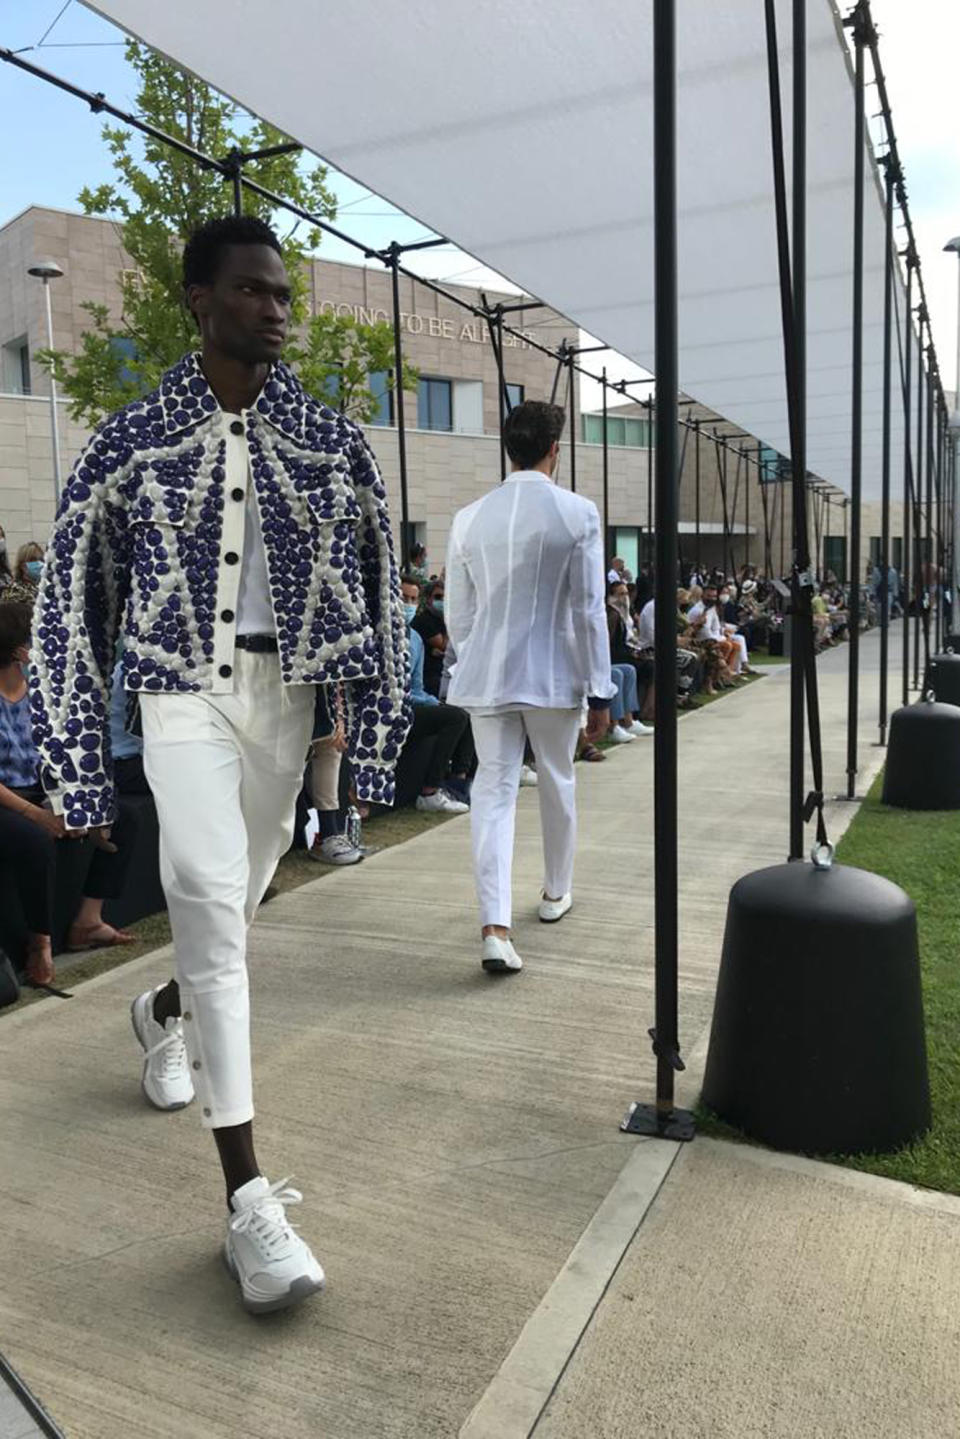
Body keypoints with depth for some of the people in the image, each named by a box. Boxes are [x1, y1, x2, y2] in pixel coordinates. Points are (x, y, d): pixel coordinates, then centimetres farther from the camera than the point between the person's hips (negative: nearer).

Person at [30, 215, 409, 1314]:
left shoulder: (331, 442, 4)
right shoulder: (131, 440, -1)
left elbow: (374, 592, 6)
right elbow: (73, 602, 0)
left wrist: (376, 740, 1)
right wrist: (78, 766, -4)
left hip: (285, 696, 3)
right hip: (185, 695, -3)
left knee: (227, 909, 13)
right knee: (212, 897, -19)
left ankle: (165, 1014, 50)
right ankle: (247, 1199, -12)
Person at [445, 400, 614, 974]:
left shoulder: (469, 518, 3)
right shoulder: (577, 512, -7)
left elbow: (458, 615, 6)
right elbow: (589, 610, -7)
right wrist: (601, 691, -2)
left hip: (486, 675, 2)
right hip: (553, 674, -2)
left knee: (494, 791, 3)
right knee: (558, 783, 17)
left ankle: (496, 927, -7)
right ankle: (557, 892, 37)